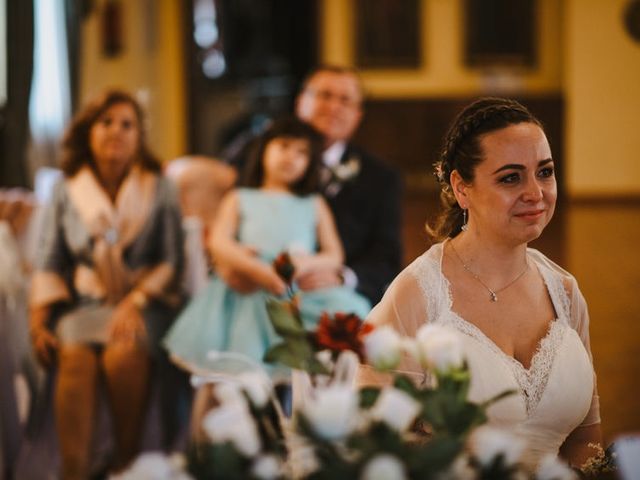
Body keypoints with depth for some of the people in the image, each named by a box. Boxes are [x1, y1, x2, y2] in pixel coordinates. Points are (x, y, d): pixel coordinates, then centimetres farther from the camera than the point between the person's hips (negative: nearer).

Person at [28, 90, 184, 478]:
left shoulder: (159, 190, 9)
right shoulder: (66, 192, 12)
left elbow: (172, 261, 3)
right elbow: (49, 264, 9)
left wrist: (135, 302, -13)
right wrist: (38, 322, -4)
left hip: (144, 302, -1)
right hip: (83, 301, 1)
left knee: (122, 356, -34)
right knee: (76, 358, -32)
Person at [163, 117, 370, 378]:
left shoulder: (315, 205, 27)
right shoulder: (240, 199, 23)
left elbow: (335, 256, 15)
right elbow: (219, 242, 5)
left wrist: (307, 263, -10)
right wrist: (256, 269, -14)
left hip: (302, 294, 1)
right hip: (249, 294, -1)